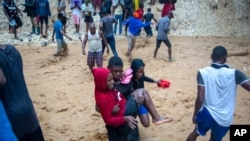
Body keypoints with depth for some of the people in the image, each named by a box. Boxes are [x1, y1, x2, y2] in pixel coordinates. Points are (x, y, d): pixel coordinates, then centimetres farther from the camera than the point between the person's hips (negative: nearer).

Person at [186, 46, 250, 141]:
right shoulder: (234, 73, -13)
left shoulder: (203, 72, -13)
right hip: (224, 119, 0)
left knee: (196, 132, 29)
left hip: (207, 113, 0)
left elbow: (200, 98, -15)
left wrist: (195, 114, -1)